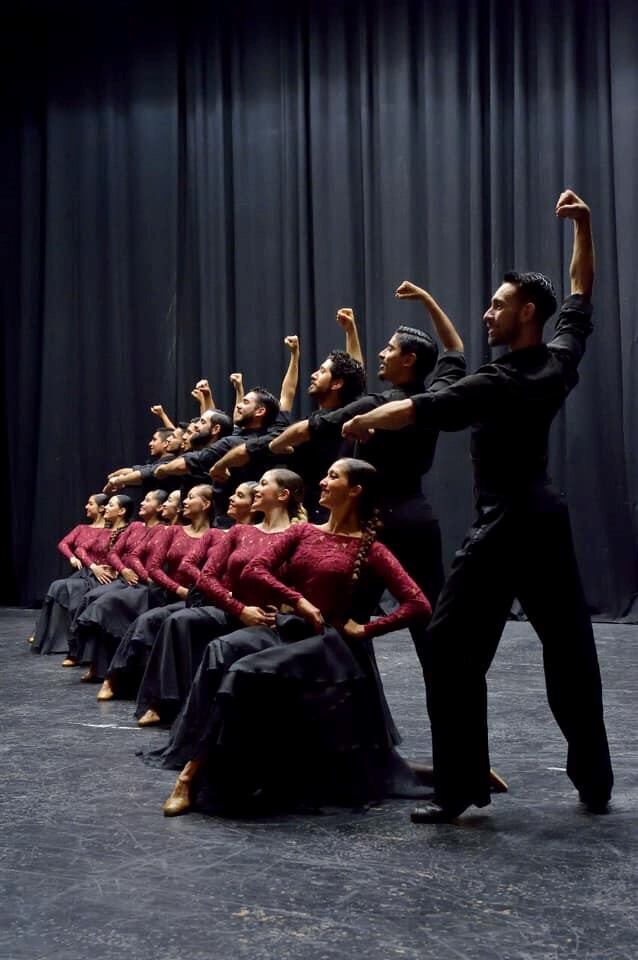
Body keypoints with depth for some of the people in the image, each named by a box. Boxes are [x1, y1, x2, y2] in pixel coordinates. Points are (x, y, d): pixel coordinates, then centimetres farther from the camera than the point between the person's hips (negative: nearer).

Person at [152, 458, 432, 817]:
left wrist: (365, 629, -10)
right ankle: (193, 766, -27)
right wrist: (299, 601, -10)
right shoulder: (302, 532, 13)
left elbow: (419, 605, -9)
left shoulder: (370, 550, -1)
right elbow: (253, 571, 1)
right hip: (287, 629, 5)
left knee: (246, 672, -30)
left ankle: (196, 772, -21)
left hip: (331, 645, -5)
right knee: (221, 652, -26)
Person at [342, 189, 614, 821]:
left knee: (453, 652, -4)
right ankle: (595, 782, 17)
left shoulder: (499, 384, -16)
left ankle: (459, 788, -4)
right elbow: (581, 296, 19)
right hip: (548, 518, 8)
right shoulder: (559, 363, 3)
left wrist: (355, 426, -3)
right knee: (570, 650, 12)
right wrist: (584, 225, 17)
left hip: (503, 527, -8)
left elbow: (412, 411, -18)